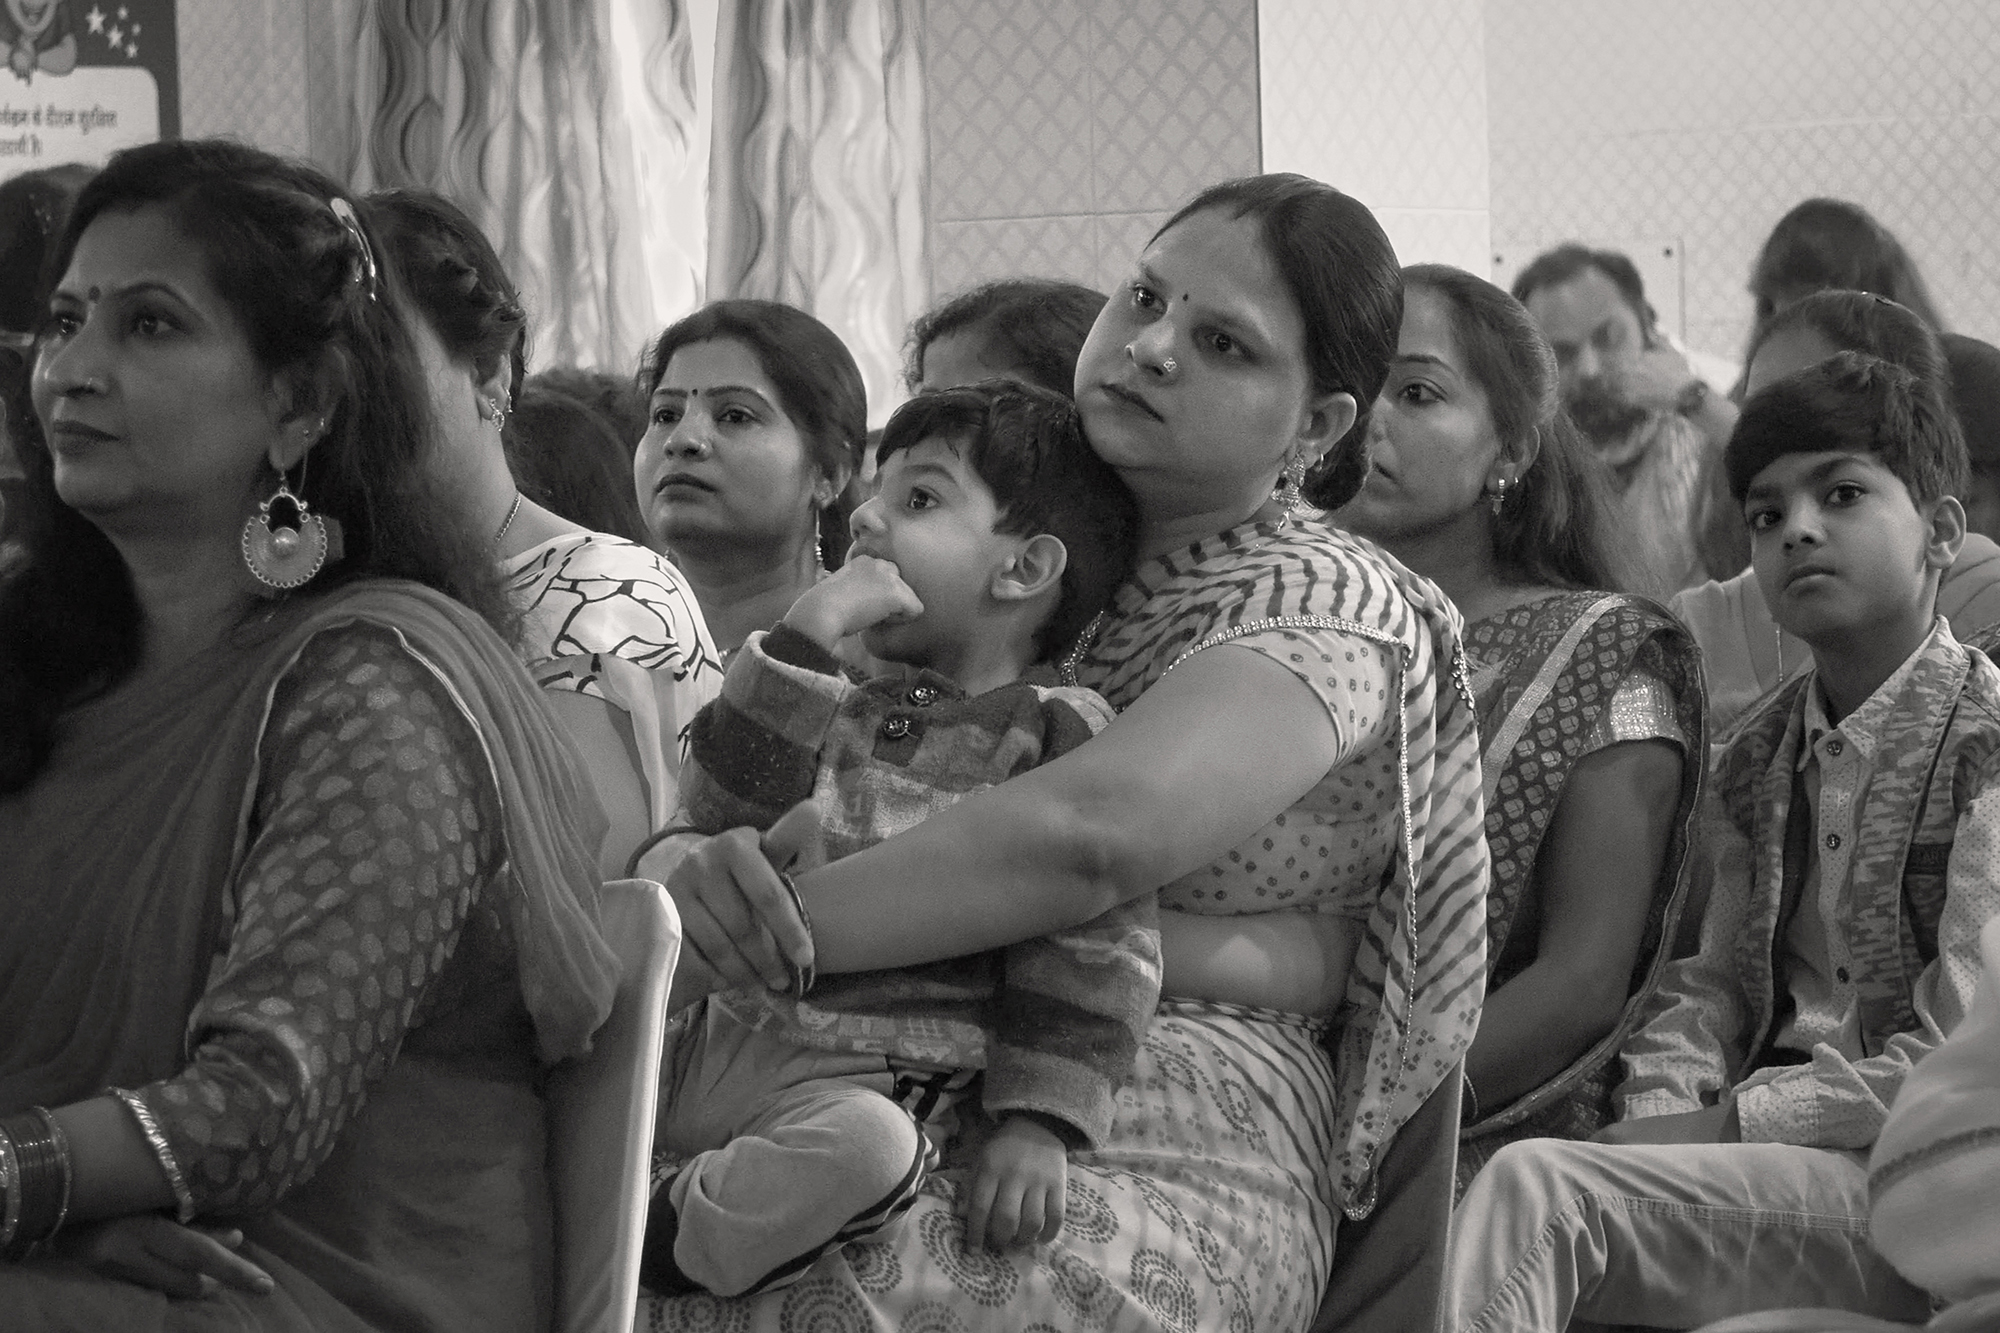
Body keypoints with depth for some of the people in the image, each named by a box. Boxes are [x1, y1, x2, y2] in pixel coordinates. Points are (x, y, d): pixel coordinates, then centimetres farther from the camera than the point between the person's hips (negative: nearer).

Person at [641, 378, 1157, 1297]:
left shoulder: (1059, 732, 2)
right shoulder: (844, 713, 20)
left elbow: (1090, 949, -5)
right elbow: (721, 810, 3)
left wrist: (1038, 1125, -16)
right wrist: (806, 634, -3)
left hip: (864, 1078, -6)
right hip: (724, 1034, 6)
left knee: (860, 1147, -39)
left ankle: (649, 1259, -22)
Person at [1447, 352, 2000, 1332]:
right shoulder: (1756, 759, 18)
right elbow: (1709, 989, 14)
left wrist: (1725, 1123, -16)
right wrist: (1660, 1114, -9)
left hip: (1911, 1186, -6)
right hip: (1774, 1169, 6)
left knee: (1531, 1189, -28)